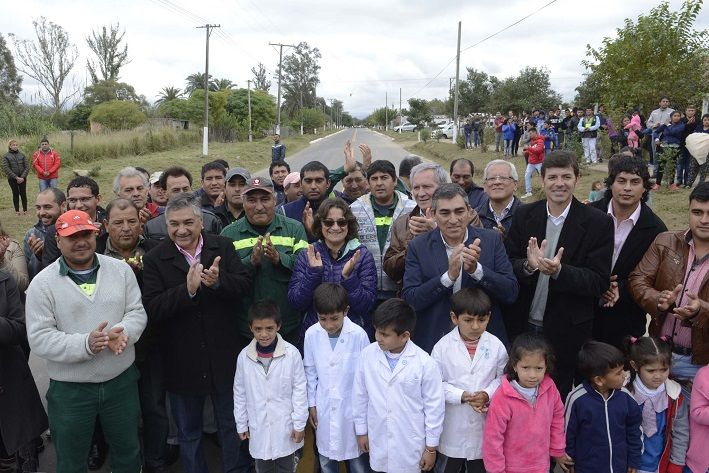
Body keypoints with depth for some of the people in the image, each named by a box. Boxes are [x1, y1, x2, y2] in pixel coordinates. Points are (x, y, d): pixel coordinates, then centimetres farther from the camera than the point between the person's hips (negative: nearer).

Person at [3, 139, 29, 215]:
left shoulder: (22, 155, 5)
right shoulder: (6, 156, 0)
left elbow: (27, 167, 2)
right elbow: (6, 169, -7)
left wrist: (23, 177, -10)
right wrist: (16, 177, -14)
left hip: (22, 178, 1)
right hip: (12, 179, -1)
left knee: (23, 194, 3)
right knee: (15, 194, 4)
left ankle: (25, 210, 10)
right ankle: (17, 210, 12)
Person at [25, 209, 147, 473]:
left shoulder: (121, 270, -1)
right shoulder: (43, 283, -9)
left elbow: (137, 311, -1)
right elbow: (39, 338, -14)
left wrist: (123, 333, -23)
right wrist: (85, 344, -28)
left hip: (122, 381, 2)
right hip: (69, 390, -2)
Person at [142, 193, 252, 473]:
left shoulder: (222, 247, -3)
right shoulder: (154, 259, -8)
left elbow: (245, 285, -9)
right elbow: (152, 309, -17)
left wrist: (218, 281, -28)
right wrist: (187, 289, -30)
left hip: (223, 358, 1)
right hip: (182, 363, -1)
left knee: (232, 426, 20)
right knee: (188, 433, 19)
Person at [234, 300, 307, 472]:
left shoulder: (291, 353, -16)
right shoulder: (244, 356, -9)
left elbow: (300, 390, -9)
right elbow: (240, 393, 2)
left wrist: (299, 424, -6)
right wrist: (241, 424, 7)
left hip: (285, 426, -2)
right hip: (258, 428, 2)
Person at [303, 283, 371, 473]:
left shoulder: (358, 335, -20)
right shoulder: (311, 334, -12)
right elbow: (310, 371, 2)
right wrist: (311, 404, 7)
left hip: (352, 406, -2)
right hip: (324, 407, 2)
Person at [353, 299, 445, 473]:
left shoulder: (425, 363, -18)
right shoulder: (368, 355, -11)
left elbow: (435, 406, -9)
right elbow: (360, 395, 1)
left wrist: (431, 447, -2)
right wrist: (361, 431, 8)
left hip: (411, 445, -2)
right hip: (378, 441, 3)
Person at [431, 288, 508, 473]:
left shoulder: (496, 345, -7)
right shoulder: (443, 346, -13)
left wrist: (487, 394, -17)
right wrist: (462, 396, -22)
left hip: (484, 422, 1)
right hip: (453, 423, -1)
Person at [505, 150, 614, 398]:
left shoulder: (598, 223, -7)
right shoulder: (524, 215, 1)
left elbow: (600, 282, -10)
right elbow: (507, 266, 0)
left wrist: (559, 271, -27)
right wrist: (529, 265, -23)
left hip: (566, 332, -2)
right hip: (522, 326, 2)